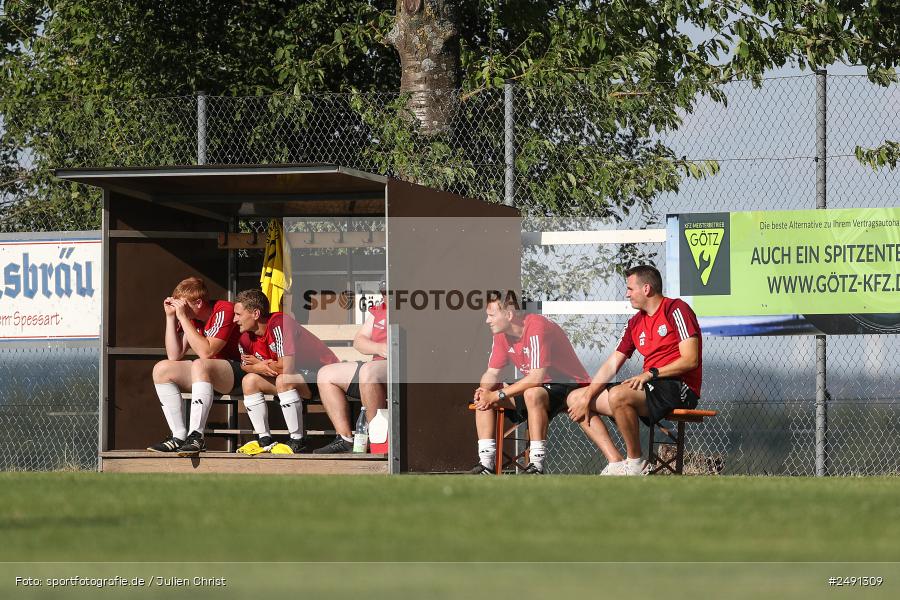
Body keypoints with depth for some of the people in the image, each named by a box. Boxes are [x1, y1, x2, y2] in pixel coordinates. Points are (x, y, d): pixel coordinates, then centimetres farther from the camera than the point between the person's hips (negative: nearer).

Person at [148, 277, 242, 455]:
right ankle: (179, 437, -15)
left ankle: (196, 437, -39)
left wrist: (182, 317, -24)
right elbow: (174, 356, 2)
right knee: (162, 369, -8)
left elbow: (206, 353, -26)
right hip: (209, 373, 8)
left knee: (199, 365, -37)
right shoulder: (190, 318, 5)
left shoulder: (224, 311, -16)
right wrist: (170, 317, -3)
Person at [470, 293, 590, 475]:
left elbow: (537, 377, -32)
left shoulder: (537, 327, -25)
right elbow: (492, 373, 5)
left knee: (533, 394, -40)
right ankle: (486, 463, -9)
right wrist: (483, 390, -20)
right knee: (483, 397, -2)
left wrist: (498, 395, -30)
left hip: (570, 385, -9)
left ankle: (536, 466, -36)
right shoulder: (502, 335, 1)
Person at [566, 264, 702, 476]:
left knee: (618, 395, -36)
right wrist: (586, 397, 2)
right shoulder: (635, 323, 18)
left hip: (679, 388, -9)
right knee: (575, 399, 5)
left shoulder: (675, 309, -7)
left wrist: (650, 374, -22)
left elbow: (690, 360, -15)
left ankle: (635, 464, -19)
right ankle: (617, 464, -11)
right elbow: (611, 366, 14)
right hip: (650, 388, 9)